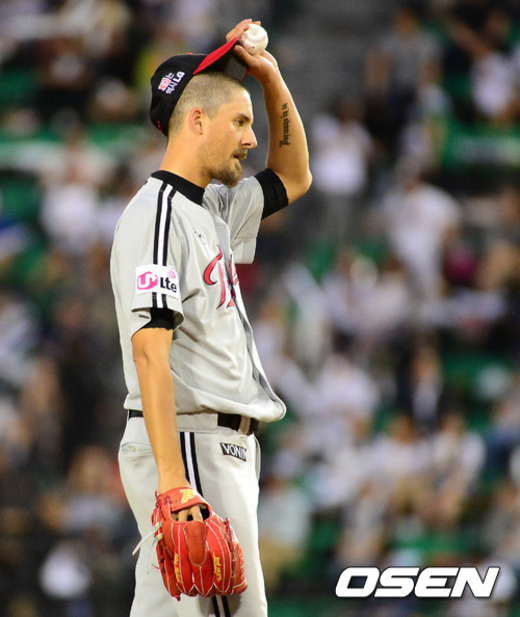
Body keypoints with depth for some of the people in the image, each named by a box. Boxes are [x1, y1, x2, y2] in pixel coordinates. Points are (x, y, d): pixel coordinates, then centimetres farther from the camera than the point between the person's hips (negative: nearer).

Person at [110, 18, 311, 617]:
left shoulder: (213, 207, 17)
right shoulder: (158, 215, -13)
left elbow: (292, 178, 35)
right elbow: (150, 351, -22)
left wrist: (271, 79, 20)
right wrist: (171, 479, -30)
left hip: (224, 448, 10)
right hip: (188, 442, -10)